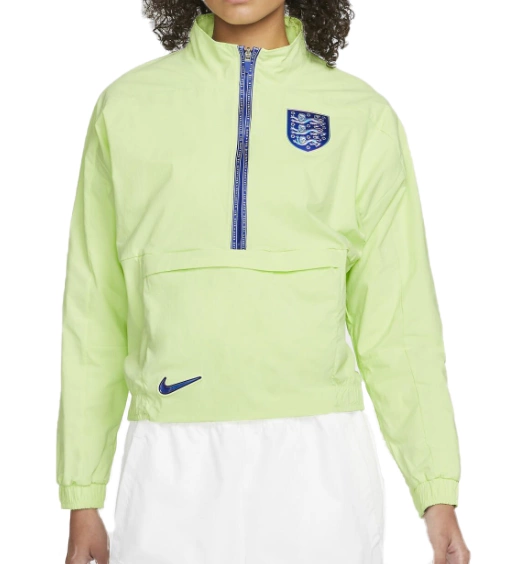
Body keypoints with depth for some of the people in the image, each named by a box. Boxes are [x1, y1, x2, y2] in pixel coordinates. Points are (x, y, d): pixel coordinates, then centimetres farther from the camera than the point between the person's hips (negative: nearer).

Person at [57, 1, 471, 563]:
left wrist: (439, 494, -1)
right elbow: (97, 311, 8)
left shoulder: (364, 116, 5)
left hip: (318, 469, 0)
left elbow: (398, 316, 5)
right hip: (175, 473, 1)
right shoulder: (126, 106, 7)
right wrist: (82, 500, 7)